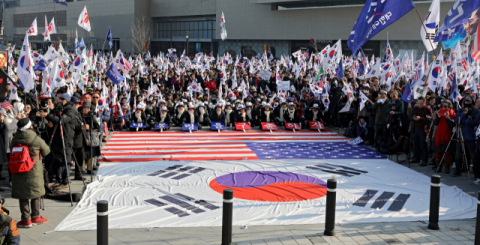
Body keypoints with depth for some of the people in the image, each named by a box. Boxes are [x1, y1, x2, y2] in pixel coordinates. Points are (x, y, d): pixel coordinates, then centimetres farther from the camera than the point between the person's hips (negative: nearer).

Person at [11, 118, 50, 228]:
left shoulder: (15, 140, 0)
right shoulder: (36, 139, -10)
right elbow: (46, 151, 2)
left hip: (18, 172, 3)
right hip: (34, 171, -3)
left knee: (22, 195, 7)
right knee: (36, 194, 12)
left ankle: (26, 219, 8)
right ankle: (35, 217, 19)